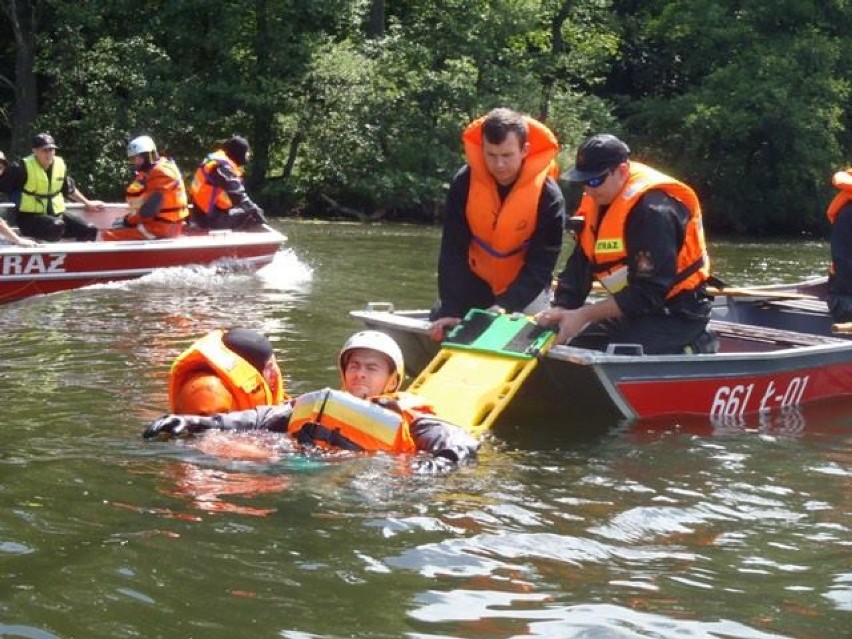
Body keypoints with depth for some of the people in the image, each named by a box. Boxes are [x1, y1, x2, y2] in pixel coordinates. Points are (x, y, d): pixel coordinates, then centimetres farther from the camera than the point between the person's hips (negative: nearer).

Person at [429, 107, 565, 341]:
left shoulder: (548, 195, -24)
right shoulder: (464, 182, -19)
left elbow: (540, 265, -24)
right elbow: (452, 252, -19)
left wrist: (506, 306, -38)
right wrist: (450, 309, -28)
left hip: (524, 288, -2)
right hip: (474, 283, 2)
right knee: (442, 331, 6)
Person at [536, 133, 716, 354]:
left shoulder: (654, 210, -26)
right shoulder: (597, 202, 2)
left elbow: (648, 292, -28)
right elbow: (580, 264, 2)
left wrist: (584, 315, -27)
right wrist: (561, 309, -16)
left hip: (677, 313, -9)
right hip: (639, 307, 9)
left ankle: (692, 349, -3)